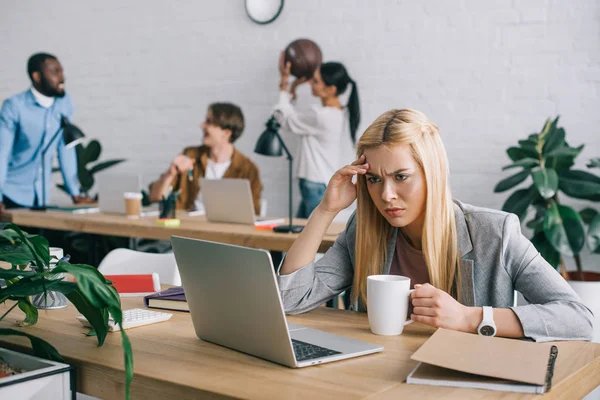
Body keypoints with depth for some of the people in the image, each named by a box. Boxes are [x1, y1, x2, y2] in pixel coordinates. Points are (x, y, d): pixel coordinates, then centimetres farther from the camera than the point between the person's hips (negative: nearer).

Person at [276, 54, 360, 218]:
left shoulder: (321, 116, -22)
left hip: (318, 188, -10)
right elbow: (295, 119, 17)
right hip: (317, 186, 10)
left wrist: (284, 84, 0)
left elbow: (286, 121, -6)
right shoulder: (337, 114, 7)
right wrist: (292, 88, 12)